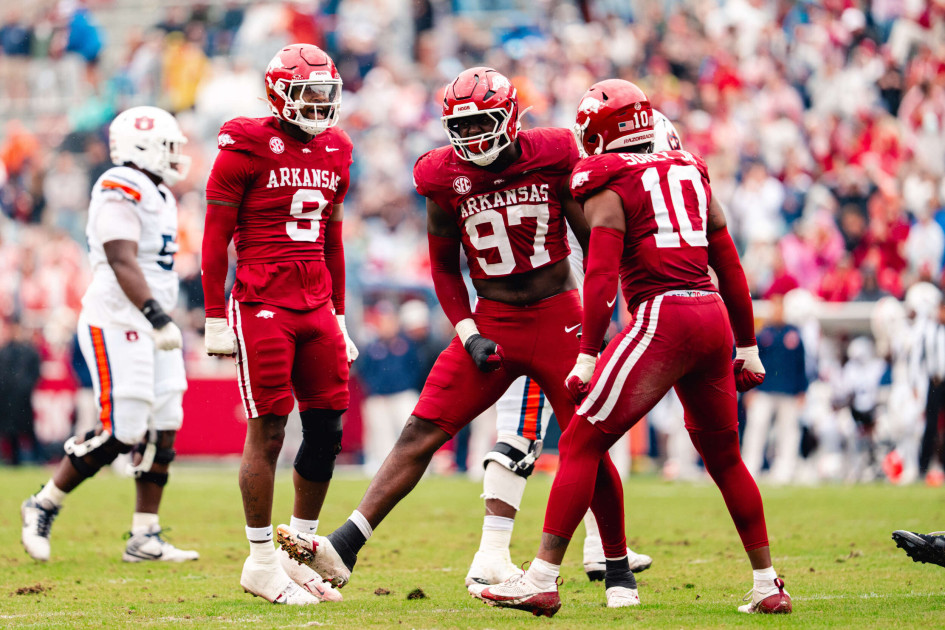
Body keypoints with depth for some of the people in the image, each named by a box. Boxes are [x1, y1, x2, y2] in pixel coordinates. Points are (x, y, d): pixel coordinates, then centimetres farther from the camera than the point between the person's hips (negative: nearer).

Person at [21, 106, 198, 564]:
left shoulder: (158, 195, 17)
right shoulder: (120, 190, -14)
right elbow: (123, 264, -23)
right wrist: (159, 319, -30)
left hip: (148, 326, 10)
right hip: (116, 325, -10)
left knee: (162, 432, 4)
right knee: (119, 434, -10)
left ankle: (145, 538, 7)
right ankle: (43, 508, 6)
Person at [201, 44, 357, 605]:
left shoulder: (334, 152, 13)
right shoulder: (248, 148, -7)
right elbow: (215, 238, -5)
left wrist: (339, 318, 20)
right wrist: (216, 320, -8)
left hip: (316, 305, 7)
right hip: (261, 304, -7)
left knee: (328, 428, 4)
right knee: (268, 431, -5)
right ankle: (262, 562, 3)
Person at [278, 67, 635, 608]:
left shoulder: (552, 159, -8)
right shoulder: (447, 178, -2)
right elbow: (445, 267, 9)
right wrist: (469, 334, -3)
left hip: (558, 319, -2)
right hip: (491, 322, 2)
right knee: (423, 431, -8)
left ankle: (619, 569, 14)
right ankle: (344, 548, -13)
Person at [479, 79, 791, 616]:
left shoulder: (608, 185, 1)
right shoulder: (689, 174, 19)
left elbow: (601, 275, -9)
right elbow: (729, 265, 21)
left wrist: (589, 355, -11)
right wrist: (747, 345, 27)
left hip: (663, 316, -7)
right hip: (714, 317, 7)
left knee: (581, 445, -3)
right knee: (724, 456, 20)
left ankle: (542, 579, -9)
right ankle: (769, 585, 20)